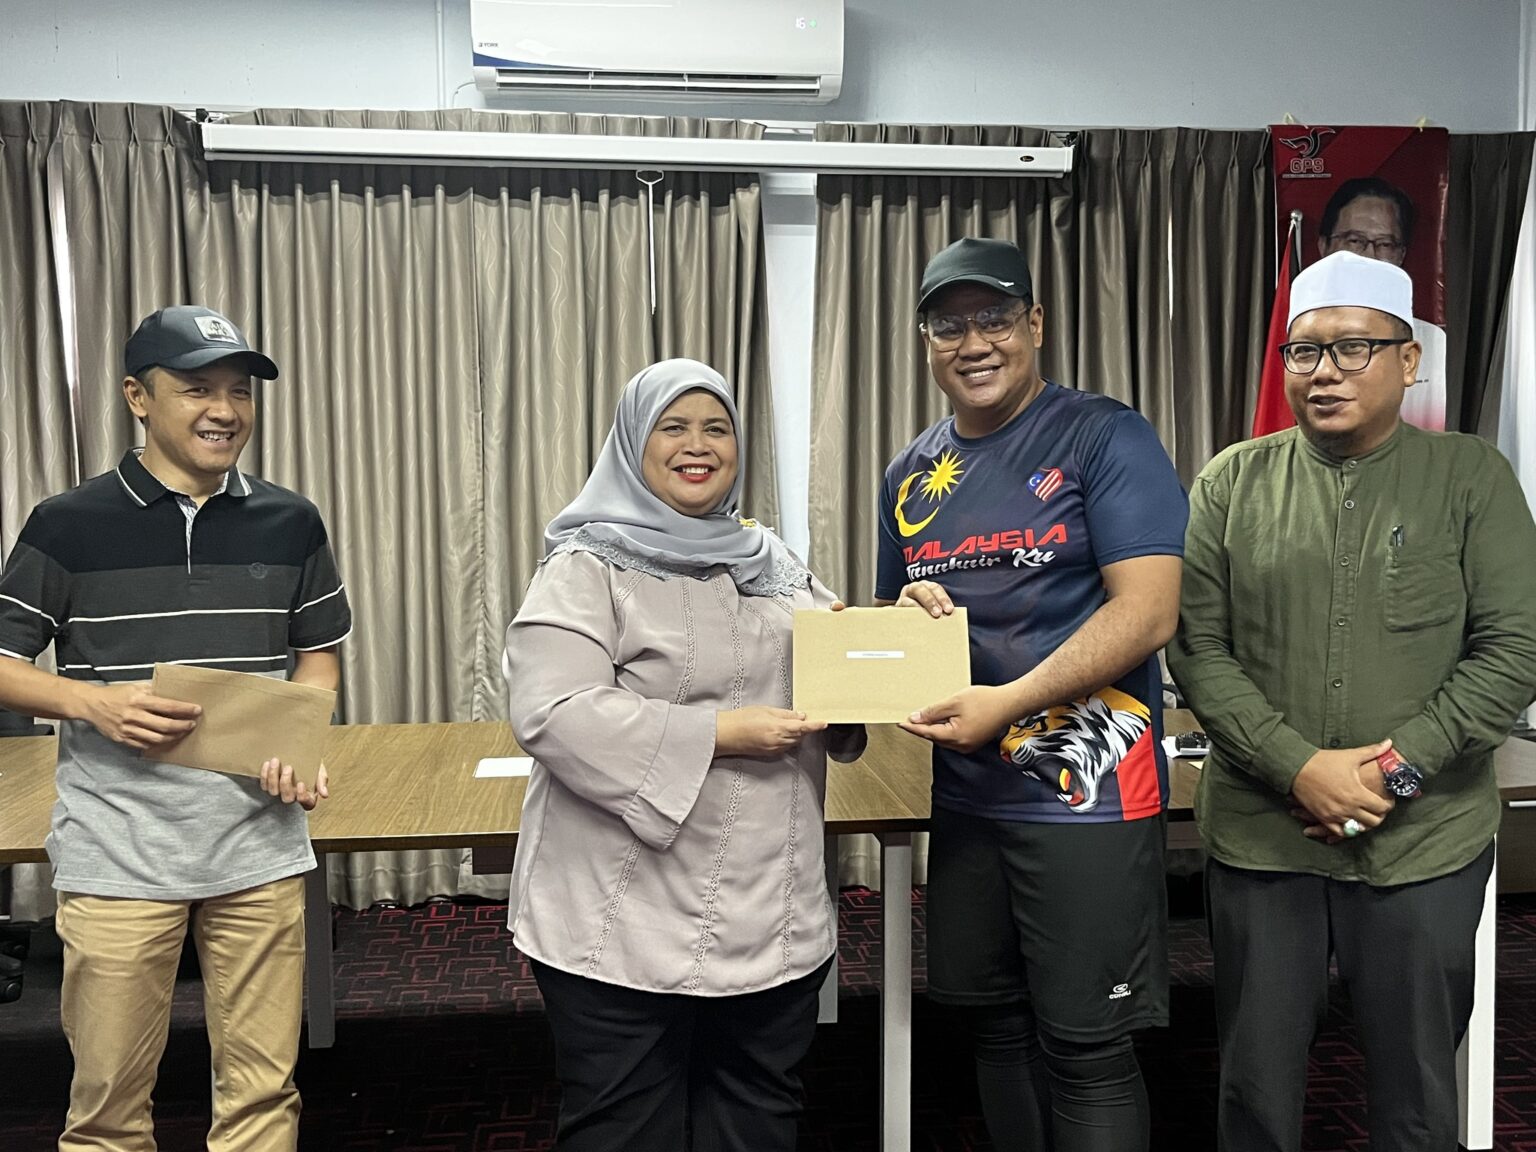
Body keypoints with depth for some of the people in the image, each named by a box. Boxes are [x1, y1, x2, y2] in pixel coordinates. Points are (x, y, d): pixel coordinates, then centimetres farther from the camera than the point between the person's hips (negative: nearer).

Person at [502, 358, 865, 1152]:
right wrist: (720, 734, -21)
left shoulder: (770, 563, 12)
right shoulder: (588, 568, -8)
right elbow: (553, 714, -20)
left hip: (773, 918, 6)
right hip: (628, 927, -5)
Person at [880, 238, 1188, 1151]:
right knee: (1000, 1027, 17)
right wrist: (905, 609, -4)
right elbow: (889, 616, 20)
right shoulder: (912, 476, 10)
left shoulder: (1106, 438, -8)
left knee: (1085, 1047, 3)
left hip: (1088, 793, -6)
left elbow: (1148, 612, -17)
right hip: (966, 794, 6)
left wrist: (1008, 703, -23)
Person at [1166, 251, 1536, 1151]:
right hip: (1260, 837, 1)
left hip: (1425, 845, 0)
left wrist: (1395, 769, -14)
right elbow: (1199, 648, -2)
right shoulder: (1233, 484, 3)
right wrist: (1300, 768, -14)